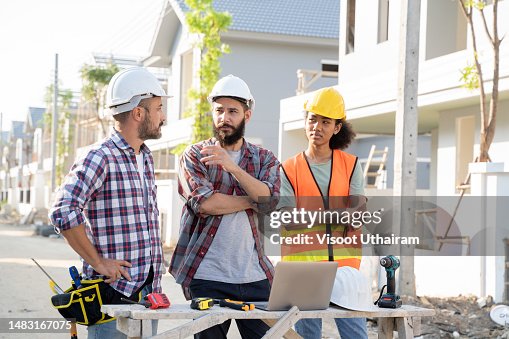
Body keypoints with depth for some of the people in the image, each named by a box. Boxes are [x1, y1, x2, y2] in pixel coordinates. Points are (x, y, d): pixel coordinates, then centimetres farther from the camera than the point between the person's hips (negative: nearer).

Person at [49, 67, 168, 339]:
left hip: (148, 289, 8)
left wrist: (155, 280, 15)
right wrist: (97, 262, -18)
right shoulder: (100, 158, -13)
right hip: (112, 291, -8)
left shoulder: (146, 158, 15)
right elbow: (63, 213, -24)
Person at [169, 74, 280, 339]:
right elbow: (205, 202, -13)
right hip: (207, 277, -2)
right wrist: (254, 200, -5)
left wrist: (233, 167, -19)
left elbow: (273, 201, -8)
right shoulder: (194, 156, 5)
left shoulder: (265, 159, 12)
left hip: (255, 276, 2)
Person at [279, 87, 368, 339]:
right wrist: (339, 214, -15)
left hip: (344, 263, 1)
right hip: (303, 264, -1)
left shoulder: (350, 165, 10)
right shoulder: (289, 169, 6)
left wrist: (316, 214, -17)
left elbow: (358, 212, -3)